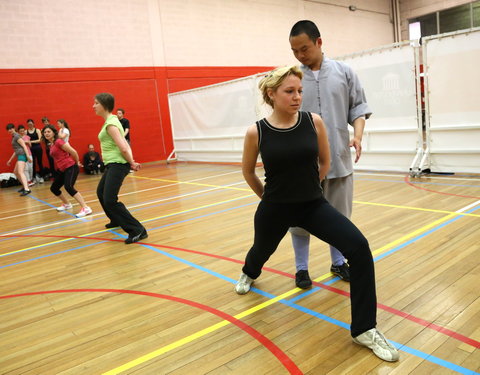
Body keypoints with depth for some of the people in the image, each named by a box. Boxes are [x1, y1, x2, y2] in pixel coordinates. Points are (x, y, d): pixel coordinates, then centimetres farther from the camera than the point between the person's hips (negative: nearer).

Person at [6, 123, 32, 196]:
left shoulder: (17, 136, -5)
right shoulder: (13, 137, 24)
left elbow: (24, 146, -16)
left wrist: (28, 156, -26)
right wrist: (10, 159, 32)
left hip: (22, 155, -10)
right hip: (19, 156, 10)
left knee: (20, 172, -24)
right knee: (15, 172, 21)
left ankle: (27, 189, -40)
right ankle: (24, 186, 29)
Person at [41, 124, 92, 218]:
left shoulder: (58, 141, -12)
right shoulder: (50, 145, 14)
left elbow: (73, 152, -14)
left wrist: (77, 163, 0)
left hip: (70, 167, -10)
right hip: (62, 170, 10)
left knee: (68, 187, -29)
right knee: (53, 188, 18)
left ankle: (86, 208, -30)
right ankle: (67, 204, 40)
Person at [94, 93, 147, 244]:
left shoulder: (111, 124, -16)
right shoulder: (111, 121, 14)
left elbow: (123, 148, -25)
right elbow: (125, 146, 12)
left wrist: (131, 163, -10)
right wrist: (131, 161, 4)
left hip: (117, 164, -11)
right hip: (112, 164, 11)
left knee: (110, 200, -16)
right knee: (101, 193, 27)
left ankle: (137, 230, -14)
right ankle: (117, 220, 45)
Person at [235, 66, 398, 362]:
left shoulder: (314, 122, -10)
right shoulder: (256, 132, -13)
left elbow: (325, 162, 7)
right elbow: (248, 172, 5)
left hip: (314, 205, 1)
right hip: (274, 210, 0)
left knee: (359, 247, -19)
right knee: (262, 250, 26)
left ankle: (364, 329, -2)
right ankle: (250, 273, 69)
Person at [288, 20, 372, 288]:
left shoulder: (343, 72, 5)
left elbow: (358, 107, 6)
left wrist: (358, 135, -10)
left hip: (339, 159, 2)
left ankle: (339, 263, 33)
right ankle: (302, 268, 24)